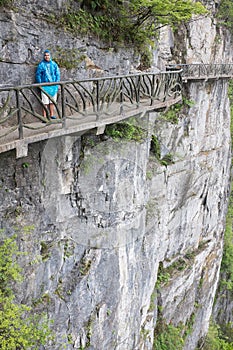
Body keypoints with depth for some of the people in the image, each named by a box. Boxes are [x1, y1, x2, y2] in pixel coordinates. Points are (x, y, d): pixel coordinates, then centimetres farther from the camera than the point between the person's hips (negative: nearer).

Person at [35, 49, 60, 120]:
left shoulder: (54, 64, 7)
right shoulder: (41, 65, 0)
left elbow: (57, 74, 10)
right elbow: (38, 75, 1)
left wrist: (57, 83, 1)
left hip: (53, 85, 3)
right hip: (45, 86, -3)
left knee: (52, 101, 10)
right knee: (45, 102, -5)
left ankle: (52, 115, 21)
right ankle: (44, 117, 0)